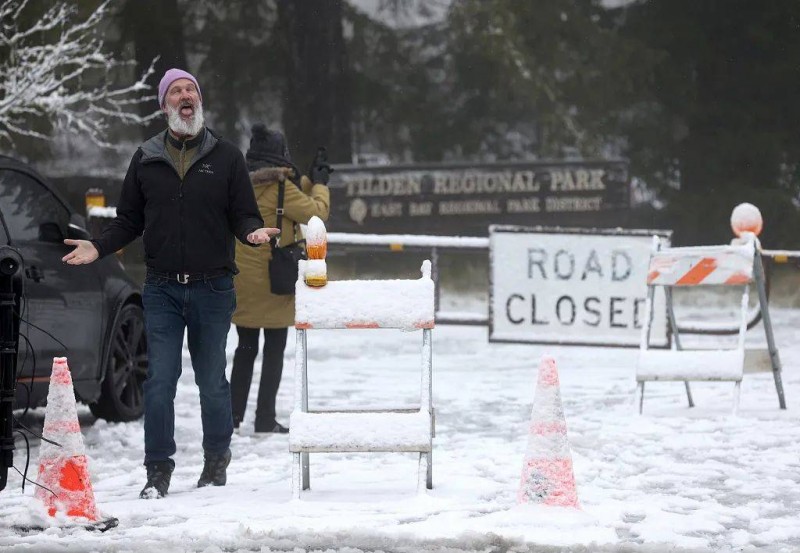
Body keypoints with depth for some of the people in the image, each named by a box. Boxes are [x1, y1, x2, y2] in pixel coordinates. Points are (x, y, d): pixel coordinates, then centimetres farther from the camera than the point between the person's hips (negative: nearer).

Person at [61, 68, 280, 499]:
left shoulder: (226, 157, 5)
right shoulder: (146, 160, 8)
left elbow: (244, 215, 4)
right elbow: (128, 221, 12)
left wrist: (252, 232, -18)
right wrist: (98, 247, -3)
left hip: (212, 289, -1)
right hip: (162, 289, 1)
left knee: (212, 382, 6)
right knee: (159, 381, -3)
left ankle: (216, 463, 21)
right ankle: (158, 470, 3)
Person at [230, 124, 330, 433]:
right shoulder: (280, 187, -15)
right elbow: (315, 213, -8)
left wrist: (311, 182, 20)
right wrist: (320, 186, 7)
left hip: (240, 279, 6)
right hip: (272, 279, -6)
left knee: (245, 348, 16)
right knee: (274, 350, 3)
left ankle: (234, 413, 15)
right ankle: (265, 419, 2)